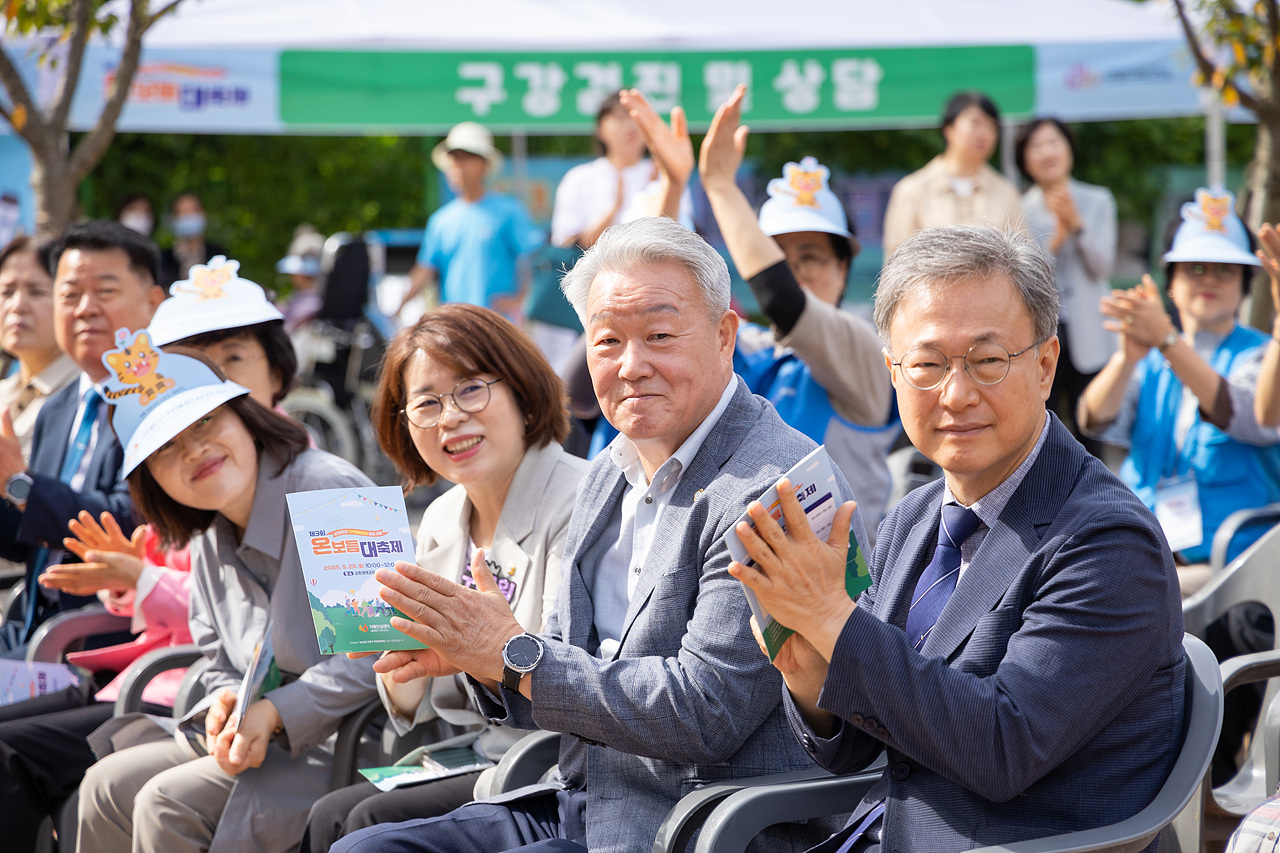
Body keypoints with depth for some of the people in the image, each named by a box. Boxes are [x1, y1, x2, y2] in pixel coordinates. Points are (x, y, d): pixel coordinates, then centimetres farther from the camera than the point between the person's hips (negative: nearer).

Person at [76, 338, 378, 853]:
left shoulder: (331, 490, -16)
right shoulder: (208, 543, 11)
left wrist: (277, 711, -23)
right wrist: (226, 701, -8)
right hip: (267, 735, 9)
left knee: (170, 804, -20)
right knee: (107, 785, 0)